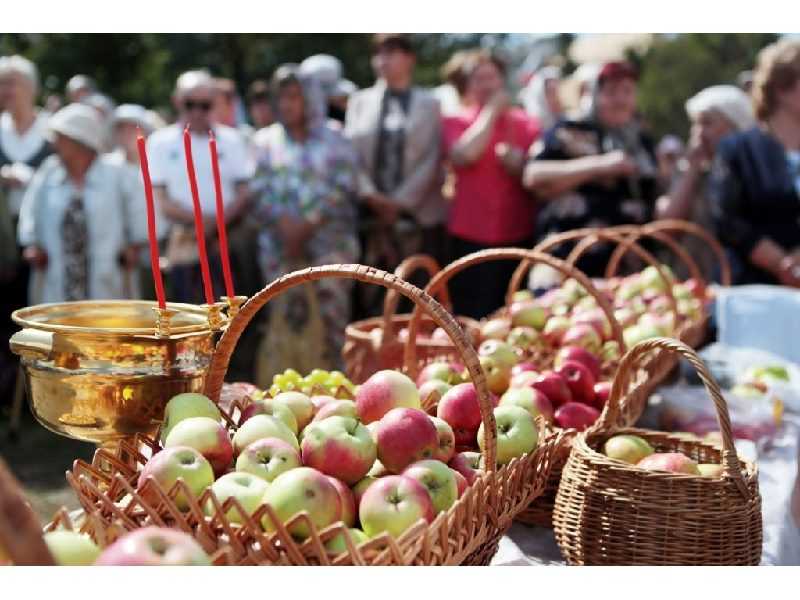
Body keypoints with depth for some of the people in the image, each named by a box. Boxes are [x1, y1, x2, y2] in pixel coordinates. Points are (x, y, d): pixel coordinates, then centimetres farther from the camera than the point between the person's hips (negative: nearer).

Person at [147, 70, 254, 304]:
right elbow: (162, 202, 0)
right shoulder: (160, 143, 6)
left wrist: (219, 221, -14)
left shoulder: (230, 140, 8)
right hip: (184, 246, -1)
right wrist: (201, 220, -13)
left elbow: (246, 192, 2)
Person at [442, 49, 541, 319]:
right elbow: (463, 155, -13)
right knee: (473, 318, -7)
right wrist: (491, 111, -5)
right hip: (470, 236, -2)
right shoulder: (454, 122, 7)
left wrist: (516, 162, -9)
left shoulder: (526, 123, 12)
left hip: (519, 235, 2)